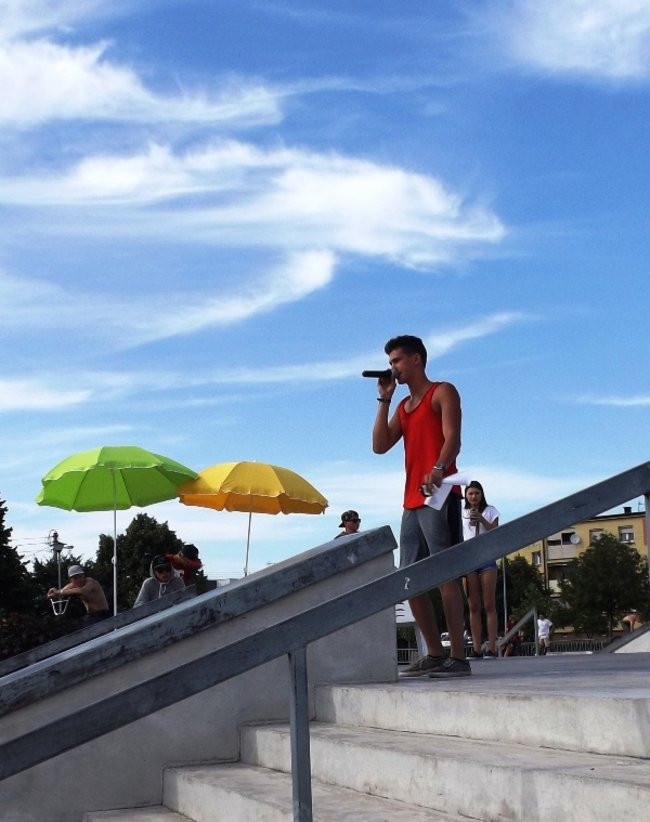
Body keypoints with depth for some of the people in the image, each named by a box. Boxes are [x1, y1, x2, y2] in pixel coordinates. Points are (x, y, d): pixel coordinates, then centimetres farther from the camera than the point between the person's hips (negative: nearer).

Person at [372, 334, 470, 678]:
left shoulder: (443, 392, 4)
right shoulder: (403, 407, 25)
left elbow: (452, 438, -11)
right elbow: (380, 445, 12)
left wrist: (438, 468, -30)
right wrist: (383, 399, 12)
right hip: (412, 502, 8)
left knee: (445, 574, -12)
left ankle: (458, 657, -13)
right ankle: (435, 654, 13)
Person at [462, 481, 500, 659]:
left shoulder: (490, 511, 8)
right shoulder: (461, 513, 12)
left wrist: (481, 519, -15)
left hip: (486, 559, -2)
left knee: (489, 605, -5)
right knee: (473, 607, -1)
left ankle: (491, 648, -8)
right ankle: (477, 648, -3)